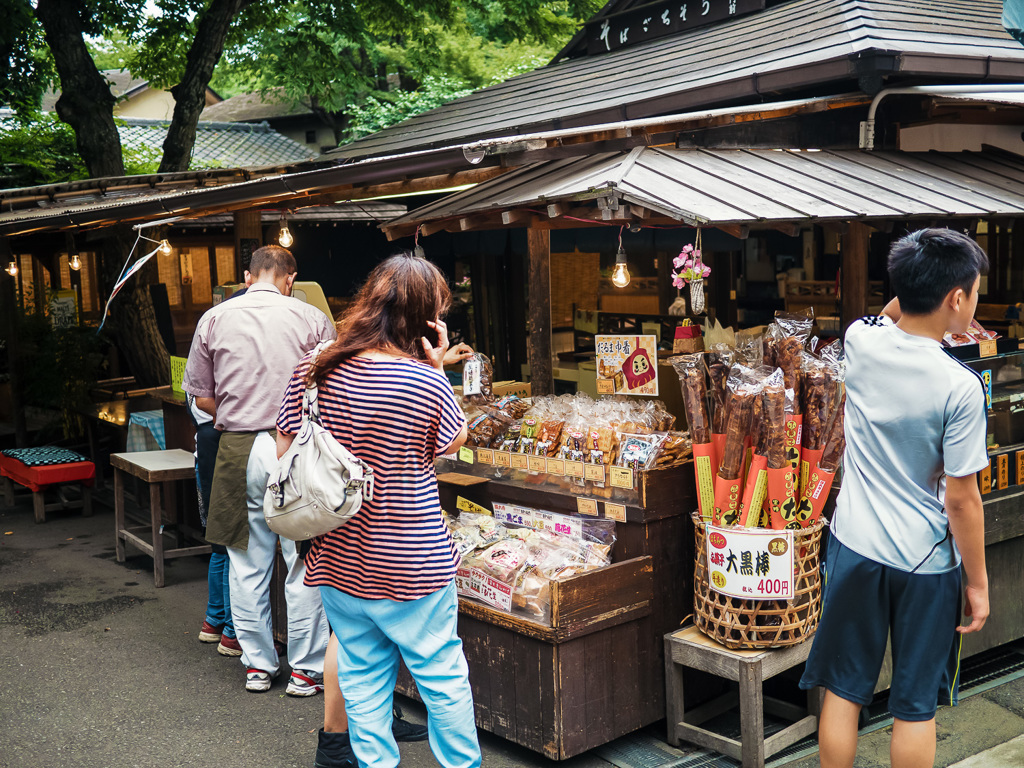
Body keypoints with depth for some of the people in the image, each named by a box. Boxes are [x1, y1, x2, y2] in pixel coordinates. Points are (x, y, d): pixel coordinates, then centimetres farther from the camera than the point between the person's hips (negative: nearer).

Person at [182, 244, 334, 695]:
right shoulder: (311, 320, -3)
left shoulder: (214, 320, 3)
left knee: (248, 564, 12)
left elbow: (202, 397, 7)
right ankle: (306, 669, 13)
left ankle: (257, 665, 22)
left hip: (239, 451, 2)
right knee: (305, 563, 6)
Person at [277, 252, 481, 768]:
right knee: (442, 673, 14)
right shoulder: (426, 381, -17)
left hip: (338, 558, 4)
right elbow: (454, 441, 2)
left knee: (362, 675, 16)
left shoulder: (312, 372, -5)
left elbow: (285, 455, 3)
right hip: (411, 561, -4)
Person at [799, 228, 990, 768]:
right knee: (916, 704, 13)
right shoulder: (960, 388, -20)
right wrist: (978, 583, -3)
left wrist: (913, 285, 9)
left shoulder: (860, 340, -8)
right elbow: (962, 500, -14)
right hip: (924, 563, -3)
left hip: (855, 547, 4)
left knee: (843, 690, 15)